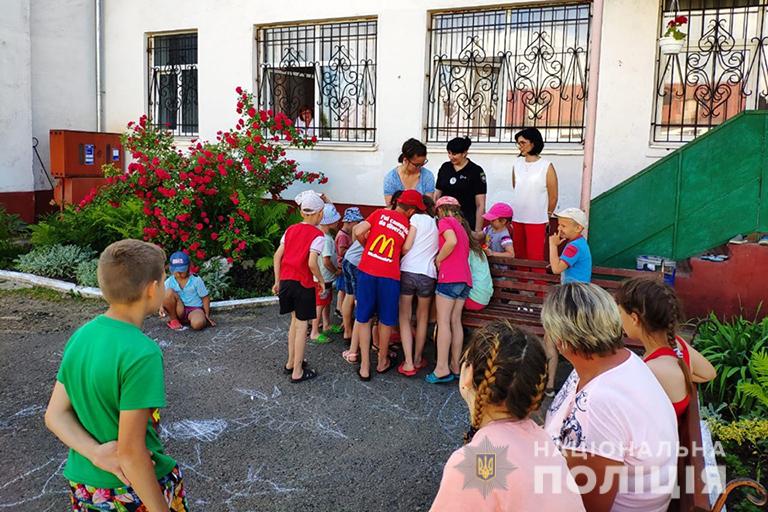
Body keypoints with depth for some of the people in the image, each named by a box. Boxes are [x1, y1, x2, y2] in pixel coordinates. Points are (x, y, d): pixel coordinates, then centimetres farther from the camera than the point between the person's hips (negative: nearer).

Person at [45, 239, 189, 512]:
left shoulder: (80, 336, -4)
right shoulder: (142, 354, -27)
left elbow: (54, 416, -2)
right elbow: (131, 452, -24)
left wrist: (96, 452, -14)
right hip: (136, 489, -6)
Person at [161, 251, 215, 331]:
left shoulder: (196, 280, -6)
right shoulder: (169, 282, -1)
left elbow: (205, 297, 0)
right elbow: (163, 297, 0)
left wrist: (207, 315, -3)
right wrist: (161, 307, -24)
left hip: (195, 309, -3)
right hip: (179, 311, 3)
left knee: (198, 324, -40)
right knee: (169, 292, -24)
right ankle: (173, 320, -7)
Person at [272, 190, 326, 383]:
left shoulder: (291, 230, 9)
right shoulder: (317, 235, -10)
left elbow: (277, 255, 6)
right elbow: (312, 262, -21)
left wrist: (278, 281, 12)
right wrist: (321, 280, -5)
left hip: (286, 281, 6)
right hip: (303, 283, -6)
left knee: (295, 320, 22)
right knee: (302, 325, 4)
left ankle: (291, 363, 31)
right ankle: (297, 372, 10)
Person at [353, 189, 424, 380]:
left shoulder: (380, 213, 5)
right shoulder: (409, 227, 6)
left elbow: (358, 232, -3)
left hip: (366, 271, 0)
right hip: (389, 276, 0)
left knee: (363, 318, 12)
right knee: (385, 320, 18)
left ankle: (364, 366, 15)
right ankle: (382, 361, 33)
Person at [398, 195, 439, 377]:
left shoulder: (416, 218, 4)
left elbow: (406, 247, -3)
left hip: (407, 271, -3)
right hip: (428, 275, 3)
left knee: (404, 317, 6)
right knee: (422, 317, 20)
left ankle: (408, 363, 1)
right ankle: (418, 359, 28)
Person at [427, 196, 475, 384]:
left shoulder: (444, 221, 1)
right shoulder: (462, 226, 25)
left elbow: (451, 241, -18)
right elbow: (466, 251, 17)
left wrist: (438, 260, -7)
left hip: (449, 277, -8)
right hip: (465, 278, 8)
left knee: (443, 321, -8)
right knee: (455, 321, 8)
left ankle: (442, 369, -11)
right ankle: (455, 366, 8)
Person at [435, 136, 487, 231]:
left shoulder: (476, 171, -3)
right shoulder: (444, 167, 10)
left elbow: (480, 205, -4)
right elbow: (437, 195, 16)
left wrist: (477, 230, -8)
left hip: (466, 223, -4)